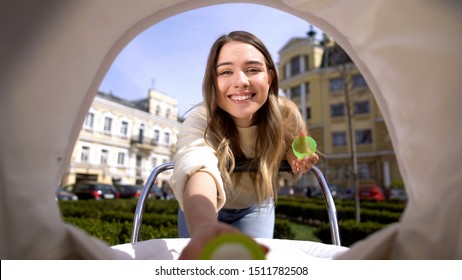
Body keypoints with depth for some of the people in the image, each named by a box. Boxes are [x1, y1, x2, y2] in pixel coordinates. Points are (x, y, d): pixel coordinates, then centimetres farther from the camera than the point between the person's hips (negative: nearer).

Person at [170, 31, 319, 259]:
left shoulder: (286, 114, -25)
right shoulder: (200, 121, -35)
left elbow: (288, 154, -4)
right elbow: (197, 167, -57)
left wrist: (296, 160, -28)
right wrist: (204, 227, -78)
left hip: (255, 206, 2)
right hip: (205, 210, -1)